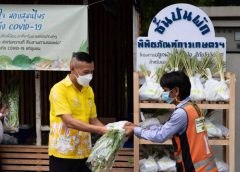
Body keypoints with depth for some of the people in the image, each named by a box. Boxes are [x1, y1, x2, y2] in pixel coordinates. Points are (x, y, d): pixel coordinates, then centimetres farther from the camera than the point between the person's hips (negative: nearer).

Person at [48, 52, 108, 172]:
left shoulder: (89, 90, 10)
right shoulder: (59, 89, -12)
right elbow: (69, 121, -22)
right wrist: (101, 130, -26)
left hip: (83, 153, 6)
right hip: (63, 153, -6)